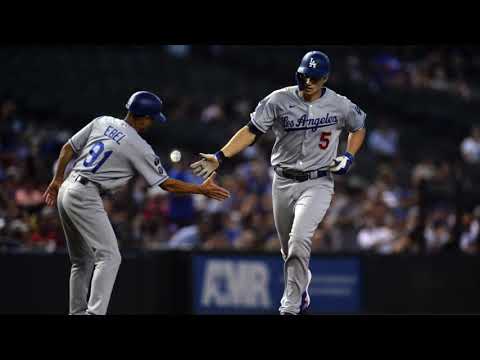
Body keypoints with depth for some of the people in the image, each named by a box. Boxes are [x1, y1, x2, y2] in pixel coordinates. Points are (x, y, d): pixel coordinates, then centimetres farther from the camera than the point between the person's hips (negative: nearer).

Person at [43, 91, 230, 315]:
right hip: (85, 197, -8)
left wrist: (57, 179, 24)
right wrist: (203, 190, 6)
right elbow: (166, 184, -3)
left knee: (83, 260, 19)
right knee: (109, 256, -13)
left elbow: (68, 149, 13)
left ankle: (77, 312, 22)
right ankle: (95, 312, -27)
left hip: (66, 189, 8)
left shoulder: (102, 122, 9)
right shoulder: (138, 146, -8)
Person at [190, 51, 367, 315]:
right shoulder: (279, 100, -6)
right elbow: (251, 131, -7)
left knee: (300, 239, -23)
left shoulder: (339, 105, -5)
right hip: (283, 183, 3)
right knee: (288, 249, 12)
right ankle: (301, 292, 39)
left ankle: (291, 306, -19)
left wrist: (348, 157, -3)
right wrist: (220, 157, -17)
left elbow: (359, 128, 14)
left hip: (317, 184, -3)